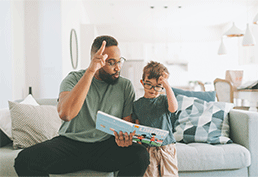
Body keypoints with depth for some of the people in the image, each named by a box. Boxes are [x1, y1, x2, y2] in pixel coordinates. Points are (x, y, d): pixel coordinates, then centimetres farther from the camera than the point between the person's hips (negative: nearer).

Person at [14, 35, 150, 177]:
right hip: (71, 142, -1)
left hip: (106, 144, 2)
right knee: (26, 159, -26)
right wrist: (90, 71, -27)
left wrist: (125, 137, -18)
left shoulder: (125, 86, 4)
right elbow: (65, 114, -23)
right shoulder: (74, 79, -2)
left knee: (140, 156, -28)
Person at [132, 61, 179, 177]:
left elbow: (173, 108, -19)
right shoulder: (137, 104, 8)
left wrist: (167, 86, -21)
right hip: (147, 147, 1)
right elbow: (136, 125, 11)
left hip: (166, 146, 0)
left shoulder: (164, 100, 3)